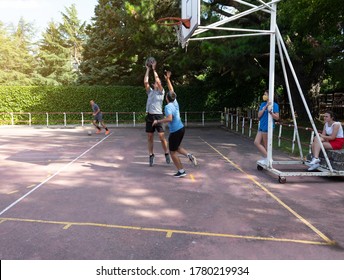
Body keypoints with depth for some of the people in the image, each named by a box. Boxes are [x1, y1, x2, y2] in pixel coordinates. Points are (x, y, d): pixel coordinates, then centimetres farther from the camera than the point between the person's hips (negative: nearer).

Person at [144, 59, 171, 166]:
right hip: (149, 116, 4)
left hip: (158, 116, -4)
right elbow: (145, 82, 3)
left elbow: (158, 81, -11)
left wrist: (154, 69, -5)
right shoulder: (150, 92, 14)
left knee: (162, 137, -6)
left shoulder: (161, 92, 2)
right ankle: (151, 155, 14)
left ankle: (166, 154, 11)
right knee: (150, 138, 6)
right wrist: (148, 69, 5)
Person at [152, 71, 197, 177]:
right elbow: (171, 90, 20)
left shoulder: (168, 106, -16)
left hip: (175, 131, -8)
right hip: (181, 128, 8)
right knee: (176, 147, 26)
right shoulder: (175, 102, 6)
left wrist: (158, 121, -21)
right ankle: (189, 155, 4)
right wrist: (168, 79, 25)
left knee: (173, 152, 4)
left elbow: (169, 118, -31)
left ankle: (181, 171, 6)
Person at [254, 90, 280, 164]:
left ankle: (267, 158, 11)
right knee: (256, 142, 3)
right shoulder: (263, 104, 12)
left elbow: (277, 117, -11)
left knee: (266, 145, -1)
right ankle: (266, 157, 11)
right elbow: (259, 115, 0)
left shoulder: (274, 105, -6)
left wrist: (270, 112, -27)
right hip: (261, 127, 7)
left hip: (268, 128, -7)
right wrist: (265, 107, -10)